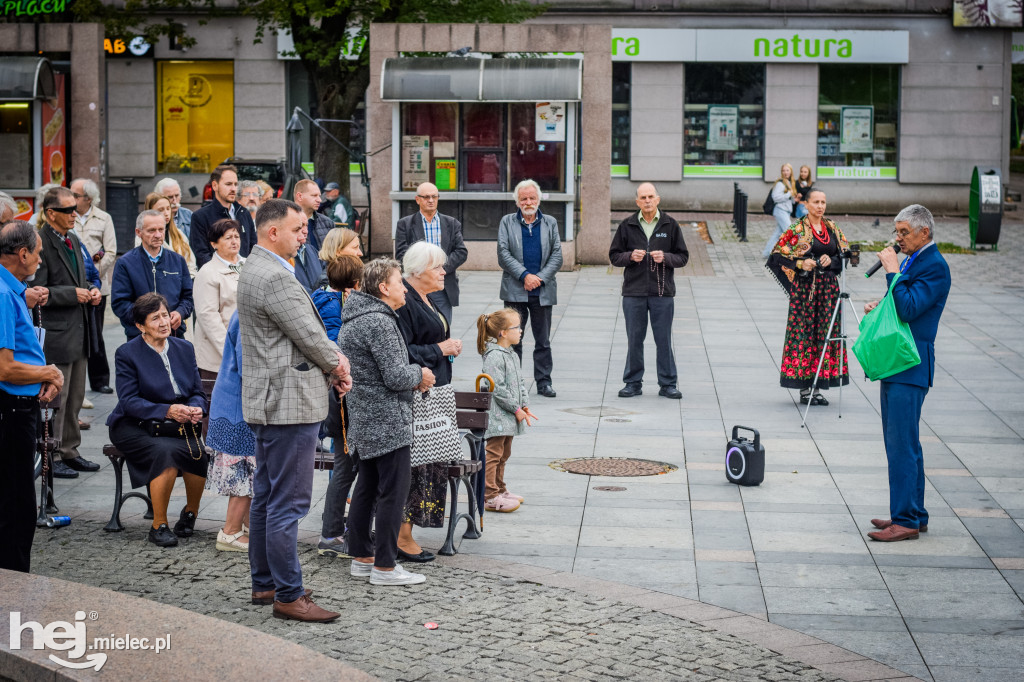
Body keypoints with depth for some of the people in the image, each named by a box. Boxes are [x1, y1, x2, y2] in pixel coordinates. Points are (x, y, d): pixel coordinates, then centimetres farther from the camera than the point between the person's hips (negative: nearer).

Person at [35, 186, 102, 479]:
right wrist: (73, 294, -20)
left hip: (78, 332, 9)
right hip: (55, 334, -9)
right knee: (55, 398, -3)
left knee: (75, 398, 15)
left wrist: (90, 291, 6)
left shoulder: (73, 240, 14)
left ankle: (69, 451, 25)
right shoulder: (40, 243, -15)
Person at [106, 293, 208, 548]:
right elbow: (129, 401, -12)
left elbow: (198, 393, 10)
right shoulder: (127, 353, -4)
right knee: (166, 451, -34)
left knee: (199, 451, -28)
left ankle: (190, 513, 0)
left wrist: (196, 409, -15)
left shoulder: (184, 348, 10)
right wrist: (167, 411, -26)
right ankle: (159, 526, -21)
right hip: (135, 427, -4)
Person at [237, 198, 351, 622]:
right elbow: (309, 336, -18)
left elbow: (308, 329, 18)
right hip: (288, 401, -11)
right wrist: (336, 364, 2)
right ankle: (288, 596, -2)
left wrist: (333, 358, 5)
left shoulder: (257, 268, 15)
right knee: (288, 502, -6)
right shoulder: (275, 277, -20)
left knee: (267, 497, 17)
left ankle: (264, 582, 27)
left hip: (268, 401, 11)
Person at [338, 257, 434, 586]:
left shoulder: (352, 320, 14)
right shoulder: (380, 322, -19)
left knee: (367, 488, 15)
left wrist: (411, 378, 11)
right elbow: (395, 376, -22)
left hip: (363, 421, 10)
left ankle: (361, 558, 22)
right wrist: (419, 374, -2)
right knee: (393, 492, -5)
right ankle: (384, 567, -3)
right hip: (388, 422, -10)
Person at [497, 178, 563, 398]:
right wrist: (525, 276, -15)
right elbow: (503, 254, -4)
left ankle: (543, 382, 13)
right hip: (515, 291, -1)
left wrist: (540, 278, -10)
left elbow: (557, 256, 4)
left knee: (543, 341, 6)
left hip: (543, 292, 1)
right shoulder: (507, 222, 6)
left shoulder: (550, 223, 10)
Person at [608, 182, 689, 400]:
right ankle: (633, 382, 14)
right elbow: (614, 256, 8)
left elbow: (683, 257, 6)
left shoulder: (670, 225, 4)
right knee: (634, 339, 5)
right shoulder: (627, 225, 5)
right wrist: (630, 256, -11)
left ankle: (668, 384, 11)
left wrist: (665, 257, -12)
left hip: (662, 292, -1)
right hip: (634, 292, 1)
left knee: (664, 340, 2)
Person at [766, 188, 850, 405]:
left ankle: (818, 388, 10)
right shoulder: (797, 230, -3)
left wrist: (832, 260, -6)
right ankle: (804, 389, 1)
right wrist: (800, 264, -17)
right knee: (804, 333, -4)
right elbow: (778, 255, -5)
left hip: (829, 287, 5)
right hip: (804, 288, -5)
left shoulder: (833, 229, 11)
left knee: (825, 334, 4)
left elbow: (845, 253, 13)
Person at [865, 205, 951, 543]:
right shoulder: (911, 262, 16)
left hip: (910, 367, -10)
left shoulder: (934, 267, -14)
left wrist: (892, 271, -19)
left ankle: (905, 520, -5)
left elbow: (909, 308, -24)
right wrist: (879, 308, 6)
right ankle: (914, 515, 22)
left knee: (901, 443, -9)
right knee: (903, 442, 15)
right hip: (895, 362, 10)